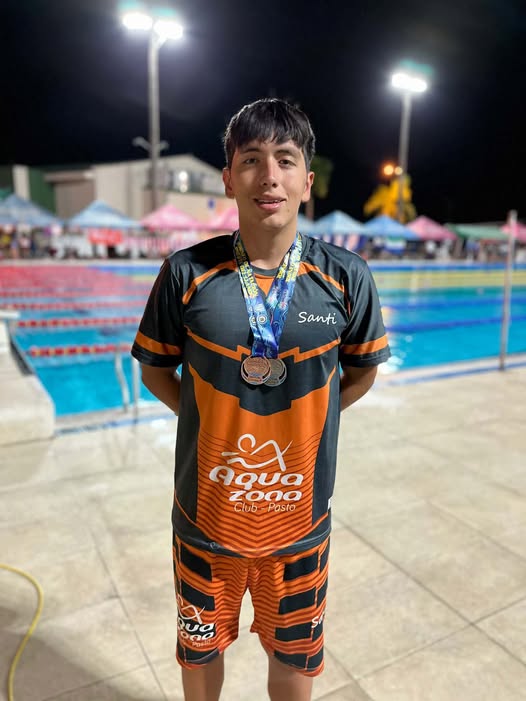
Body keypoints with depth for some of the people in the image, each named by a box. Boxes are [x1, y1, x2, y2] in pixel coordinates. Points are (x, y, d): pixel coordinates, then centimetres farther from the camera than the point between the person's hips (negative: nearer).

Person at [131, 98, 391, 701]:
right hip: (206, 515, 0)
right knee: (200, 651, 25)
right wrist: (211, 421, -5)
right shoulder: (187, 273, -13)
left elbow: (362, 371, 5)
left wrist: (304, 421, 1)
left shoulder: (346, 279, -11)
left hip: (300, 519, 1)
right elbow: (156, 370, 1)